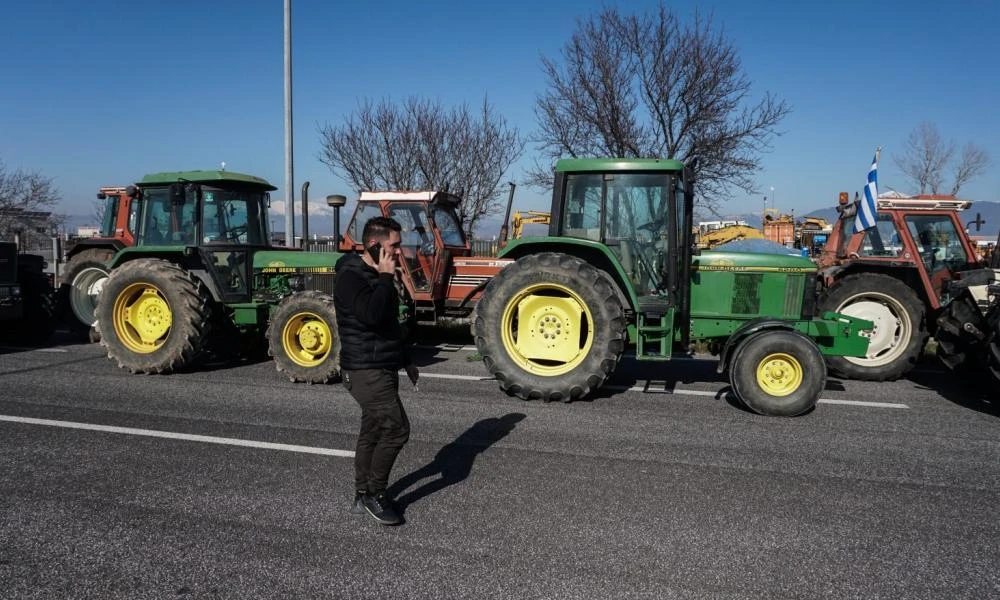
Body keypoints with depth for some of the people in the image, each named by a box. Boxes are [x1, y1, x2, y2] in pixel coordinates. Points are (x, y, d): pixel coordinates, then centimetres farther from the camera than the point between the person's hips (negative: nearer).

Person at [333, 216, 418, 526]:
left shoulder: (376, 276, 14)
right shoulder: (351, 276, -16)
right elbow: (371, 315, -33)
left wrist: (406, 360, 24)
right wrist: (385, 278, -22)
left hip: (382, 368, 10)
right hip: (365, 370, -10)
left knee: (373, 432, 14)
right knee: (396, 429, -13)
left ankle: (363, 497, 25)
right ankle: (375, 494, 3)